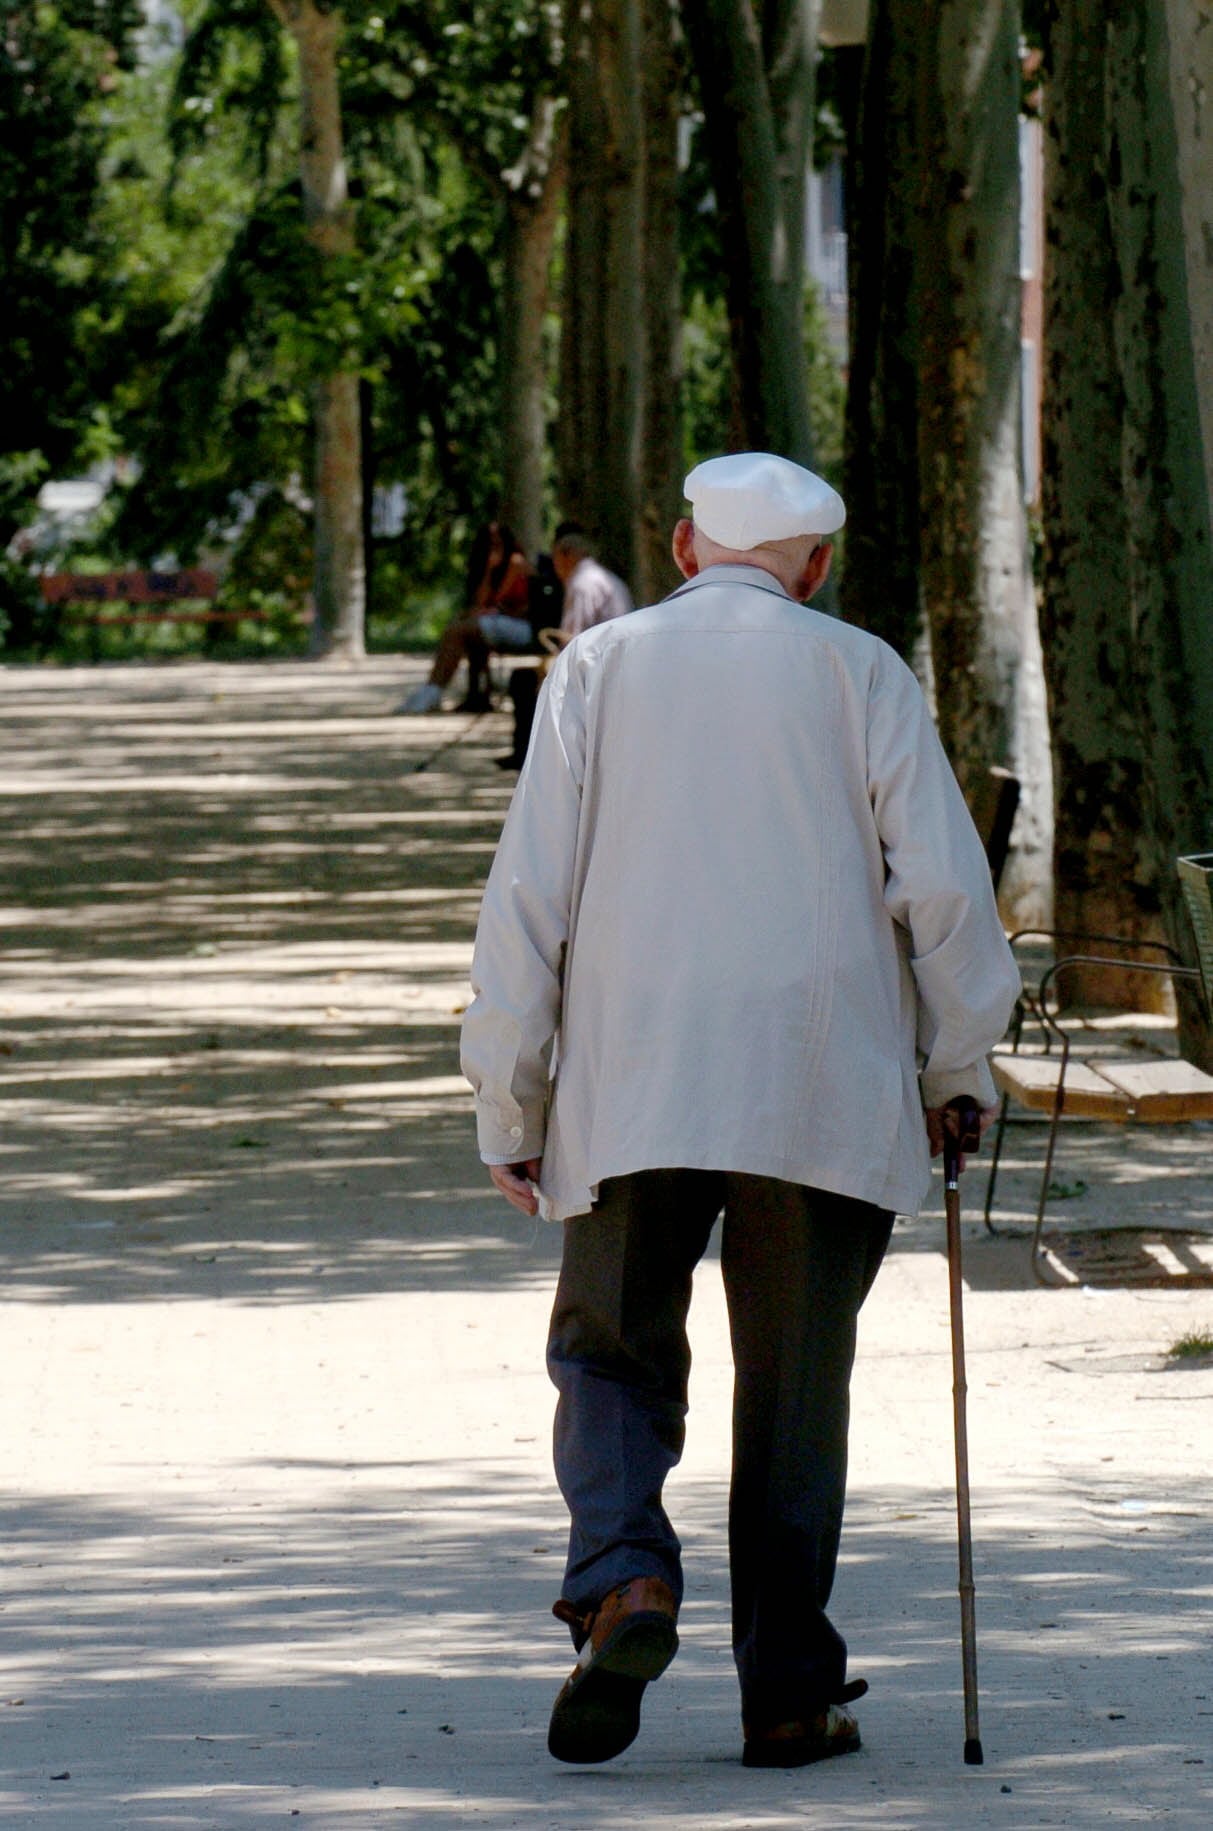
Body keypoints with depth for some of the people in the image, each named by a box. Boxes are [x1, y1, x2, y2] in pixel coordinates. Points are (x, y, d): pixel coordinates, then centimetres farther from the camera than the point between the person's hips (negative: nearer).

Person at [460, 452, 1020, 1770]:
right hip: (821, 1092, 0)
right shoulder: (858, 674, 6)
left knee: (612, 1355, 11)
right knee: (795, 1386, 8)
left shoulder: (599, 669, 8)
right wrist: (956, 1069, 12)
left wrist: (509, 1105, 8)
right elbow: (945, 886, 0)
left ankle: (622, 1580, -16)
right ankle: (787, 1692, 8)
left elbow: (527, 897, 3)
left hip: (630, 1088, 0)